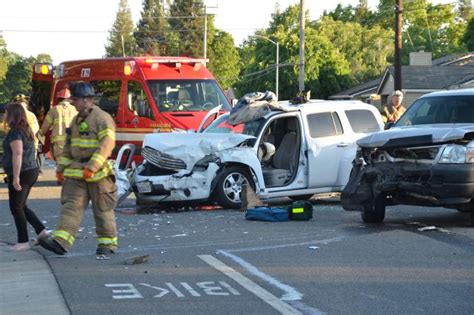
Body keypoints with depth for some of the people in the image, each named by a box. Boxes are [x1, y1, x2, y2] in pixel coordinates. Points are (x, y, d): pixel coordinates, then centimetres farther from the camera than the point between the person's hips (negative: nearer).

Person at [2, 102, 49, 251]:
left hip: (21, 173, -9)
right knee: (22, 206, 18)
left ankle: (23, 242, 1)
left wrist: (15, 177, -24)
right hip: (31, 171, 9)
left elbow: (17, 154, -23)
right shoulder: (26, 130, 14)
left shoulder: (15, 132, -15)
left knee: (16, 207, 0)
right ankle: (41, 230, 10)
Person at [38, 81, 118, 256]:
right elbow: (69, 146, 23)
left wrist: (92, 167, -27)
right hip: (76, 173, 7)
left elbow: (107, 144, -21)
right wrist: (61, 168, 18)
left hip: (98, 173, -7)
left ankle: (107, 243, 15)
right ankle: (61, 241, -14)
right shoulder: (76, 120, 16)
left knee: (103, 209, 3)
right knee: (71, 205, -5)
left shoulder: (102, 118, -10)